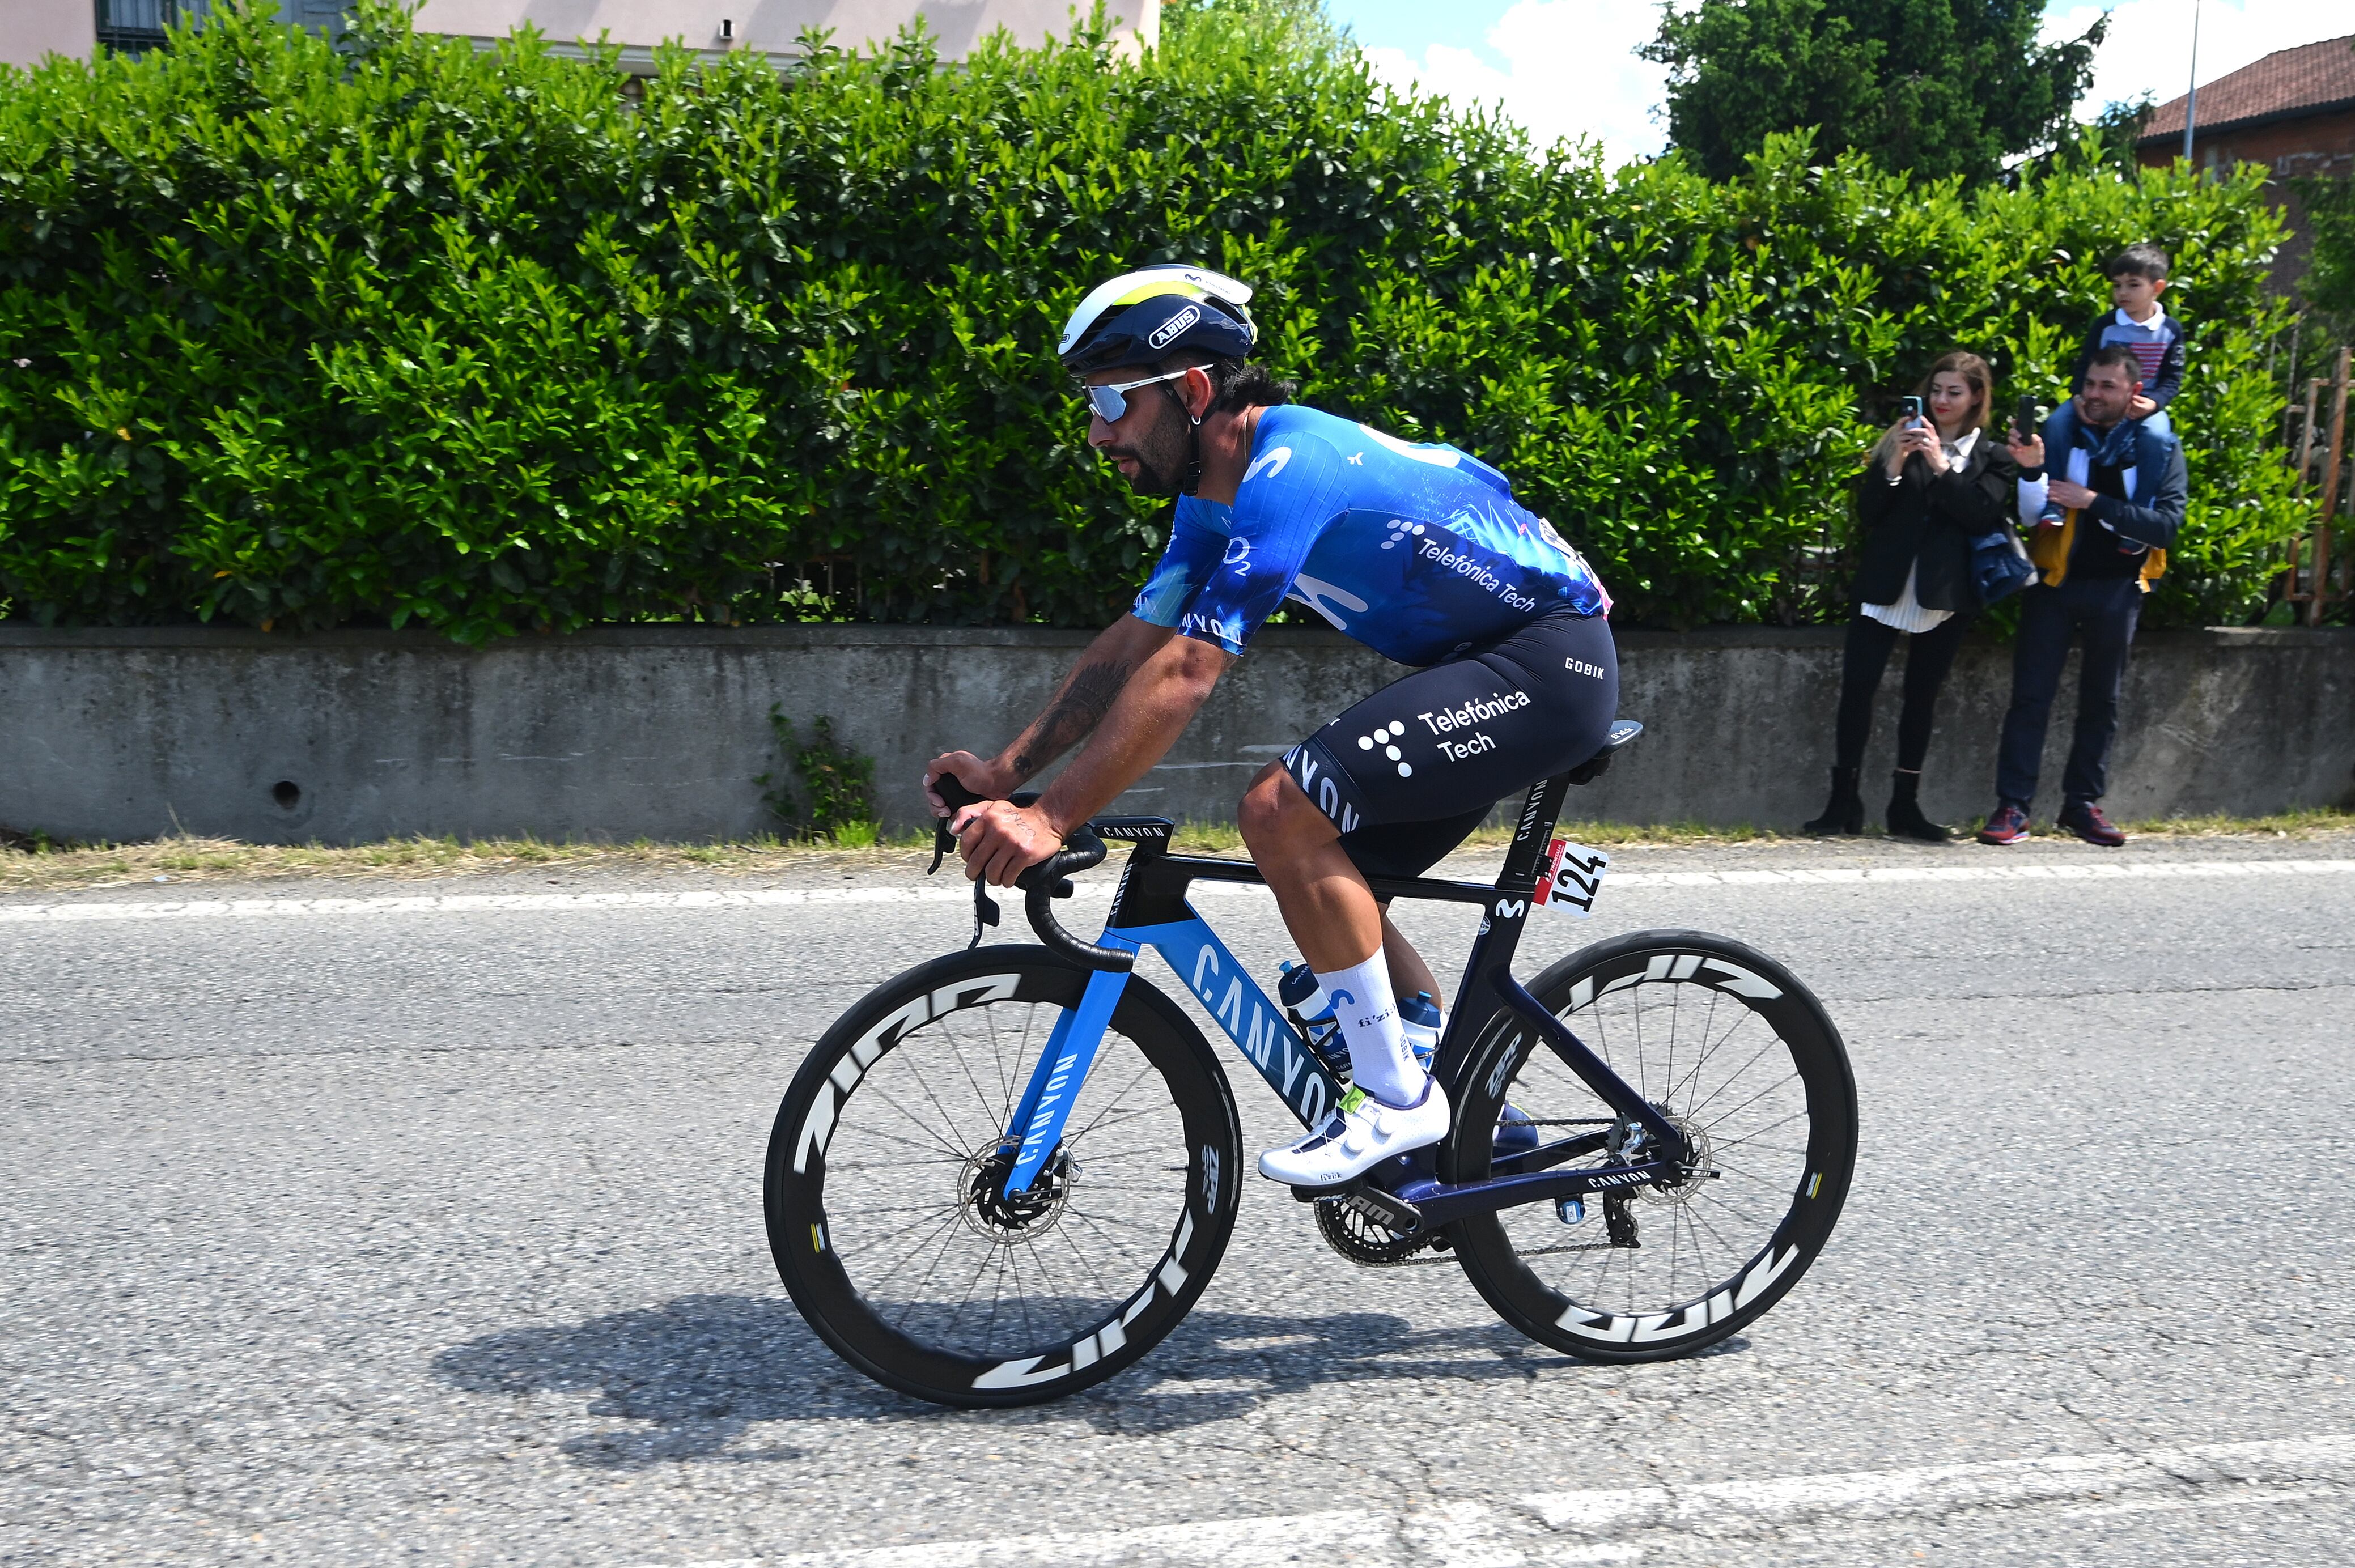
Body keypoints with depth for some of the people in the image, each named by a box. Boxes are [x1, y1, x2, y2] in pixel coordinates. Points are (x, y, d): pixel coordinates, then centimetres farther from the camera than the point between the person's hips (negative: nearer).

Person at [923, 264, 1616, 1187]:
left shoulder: (1290, 472, -25)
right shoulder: (1216, 493, 7)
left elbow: (1182, 676, -32)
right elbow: (1131, 646, 8)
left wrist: (1049, 821, -32)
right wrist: (1005, 774, 0)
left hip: (1550, 659, -10)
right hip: (1479, 660, 10)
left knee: (1281, 809, -22)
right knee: (1329, 879, 8)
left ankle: (1396, 1102, -10)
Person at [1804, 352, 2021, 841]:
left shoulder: (1993, 458, 8)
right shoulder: (1902, 441, 10)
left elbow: (1984, 515, -8)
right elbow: (1866, 513, 3)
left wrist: (1942, 466, -14)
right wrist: (1894, 464, -12)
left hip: (1944, 595, 0)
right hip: (1885, 586, 0)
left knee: (1922, 697, 7)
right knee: (1857, 688, -9)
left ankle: (1905, 806, 14)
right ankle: (1843, 802, -3)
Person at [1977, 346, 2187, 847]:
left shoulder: (2159, 448, 0)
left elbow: (2168, 524, -12)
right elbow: (2031, 514, -7)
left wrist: (2094, 503, -20)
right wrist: (2030, 469, -26)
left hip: (2117, 589, 1)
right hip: (2055, 580, -1)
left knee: (2102, 700, 9)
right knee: (2031, 694, -5)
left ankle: (2083, 803, 19)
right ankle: (2013, 806, -3)